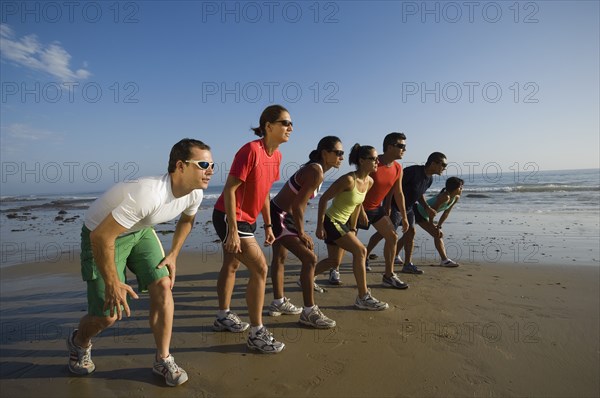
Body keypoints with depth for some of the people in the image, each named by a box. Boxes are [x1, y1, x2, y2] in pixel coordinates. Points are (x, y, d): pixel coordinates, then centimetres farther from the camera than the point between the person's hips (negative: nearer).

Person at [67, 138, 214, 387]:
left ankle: (163, 361, 10)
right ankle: (78, 343, 35)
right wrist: (113, 283, -23)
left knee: (163, 286, -7)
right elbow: (101, 237, -33)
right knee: (108, 314, -3)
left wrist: (173, 255, 3)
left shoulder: (194, 193, -15)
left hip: (140, 230, 6)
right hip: (102, 234, -6)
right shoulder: (148, 194, -40)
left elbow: (187, 220, 9)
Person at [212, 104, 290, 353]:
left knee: (231, 266, 20)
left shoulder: (276, 155, 5)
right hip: (230, 218, -9)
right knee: (260, 269, -11)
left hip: (247, 219, 9)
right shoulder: (251, 150, -22)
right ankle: (257, 334, 2)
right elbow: (229, 189, -23)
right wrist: (233, 229, -25)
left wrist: (268, 225, 13)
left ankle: (223, 317, 38)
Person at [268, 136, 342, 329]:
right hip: (279, 217, -11)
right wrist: (301, 233, -14)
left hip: (279, 215, 11)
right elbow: (297, 206, -25)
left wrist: (299, 229, 9)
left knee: (280, 257, 20)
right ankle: (309, 312, -3)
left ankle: (278, 303, 37)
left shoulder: (315, 169, 7)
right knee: (310, 258, -12)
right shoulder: (316, 172, -22)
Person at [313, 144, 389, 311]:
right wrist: (319, 227, -19)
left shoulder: (369, 182, 0)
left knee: (334, 262, 17)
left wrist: (353, 227, 15)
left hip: (342, 223, 9)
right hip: (330, 221, -9)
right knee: (360, 250, -16)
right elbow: (324, 199, -20)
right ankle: (363, 297, -5)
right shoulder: (348, 179, -25)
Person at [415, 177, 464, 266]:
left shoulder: (456, 198, -3)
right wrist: (431, 225, -16)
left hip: (424, 215, 9)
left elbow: (446, 213, 3)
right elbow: (433, 210, -27)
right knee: (437, 234, -10)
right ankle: (444, 260, -5)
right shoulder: (445, 196, -31)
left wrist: (438, 226, 2)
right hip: (418, 212, -9)